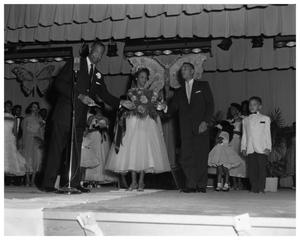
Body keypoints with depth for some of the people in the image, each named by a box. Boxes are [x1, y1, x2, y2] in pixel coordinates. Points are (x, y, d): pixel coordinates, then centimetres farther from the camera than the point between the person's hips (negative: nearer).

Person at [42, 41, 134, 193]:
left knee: (75, 150, 3)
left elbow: (105, 95, 16)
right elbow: (59, 83, -9)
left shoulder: (97, 75, 18)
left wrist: (120, 103, -1)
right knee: (56, 148, -4)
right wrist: (79, 96, -17)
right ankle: (49, 184, 0)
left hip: (80, 117, 6)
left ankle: (73, 183, 5)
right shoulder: (75, 64, 0)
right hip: (64, 113, -6)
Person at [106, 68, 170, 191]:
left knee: (144, 149, -8)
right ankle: (133, 182, 1)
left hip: (147, 123, 0)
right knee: (131, 150, -6)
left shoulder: (150, 92, 13)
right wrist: (136, 108, -12)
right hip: (132, 122, 0)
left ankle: (141, 182, -3)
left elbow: (155, 107, 9)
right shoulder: (130, 92, 11)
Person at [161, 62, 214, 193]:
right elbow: (172, 109, 13)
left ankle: (201, 185, 4)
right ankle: (190, 185, 1)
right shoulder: (179, 92, 21)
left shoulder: (203, 86, 11)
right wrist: (165, 107, -9)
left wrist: (205, 121, -9)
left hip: (201, 128, -3)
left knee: (201, 157, -3)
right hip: (186, 129, 3)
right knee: (186, 157, -5)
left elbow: (210, 105, 3)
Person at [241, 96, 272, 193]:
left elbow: (268, 134, 6)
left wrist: (268, 147, -2)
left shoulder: (265, 118, 9)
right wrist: (243, 148, 7)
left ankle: (261, 188, 1)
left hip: (261, 149, -2)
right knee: (251, 169, -1)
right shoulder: (245, 120, 17)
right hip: (250, 149, 3)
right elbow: (244, 135, 16)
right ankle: (254, 188, 6)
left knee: (262, 169, -4)